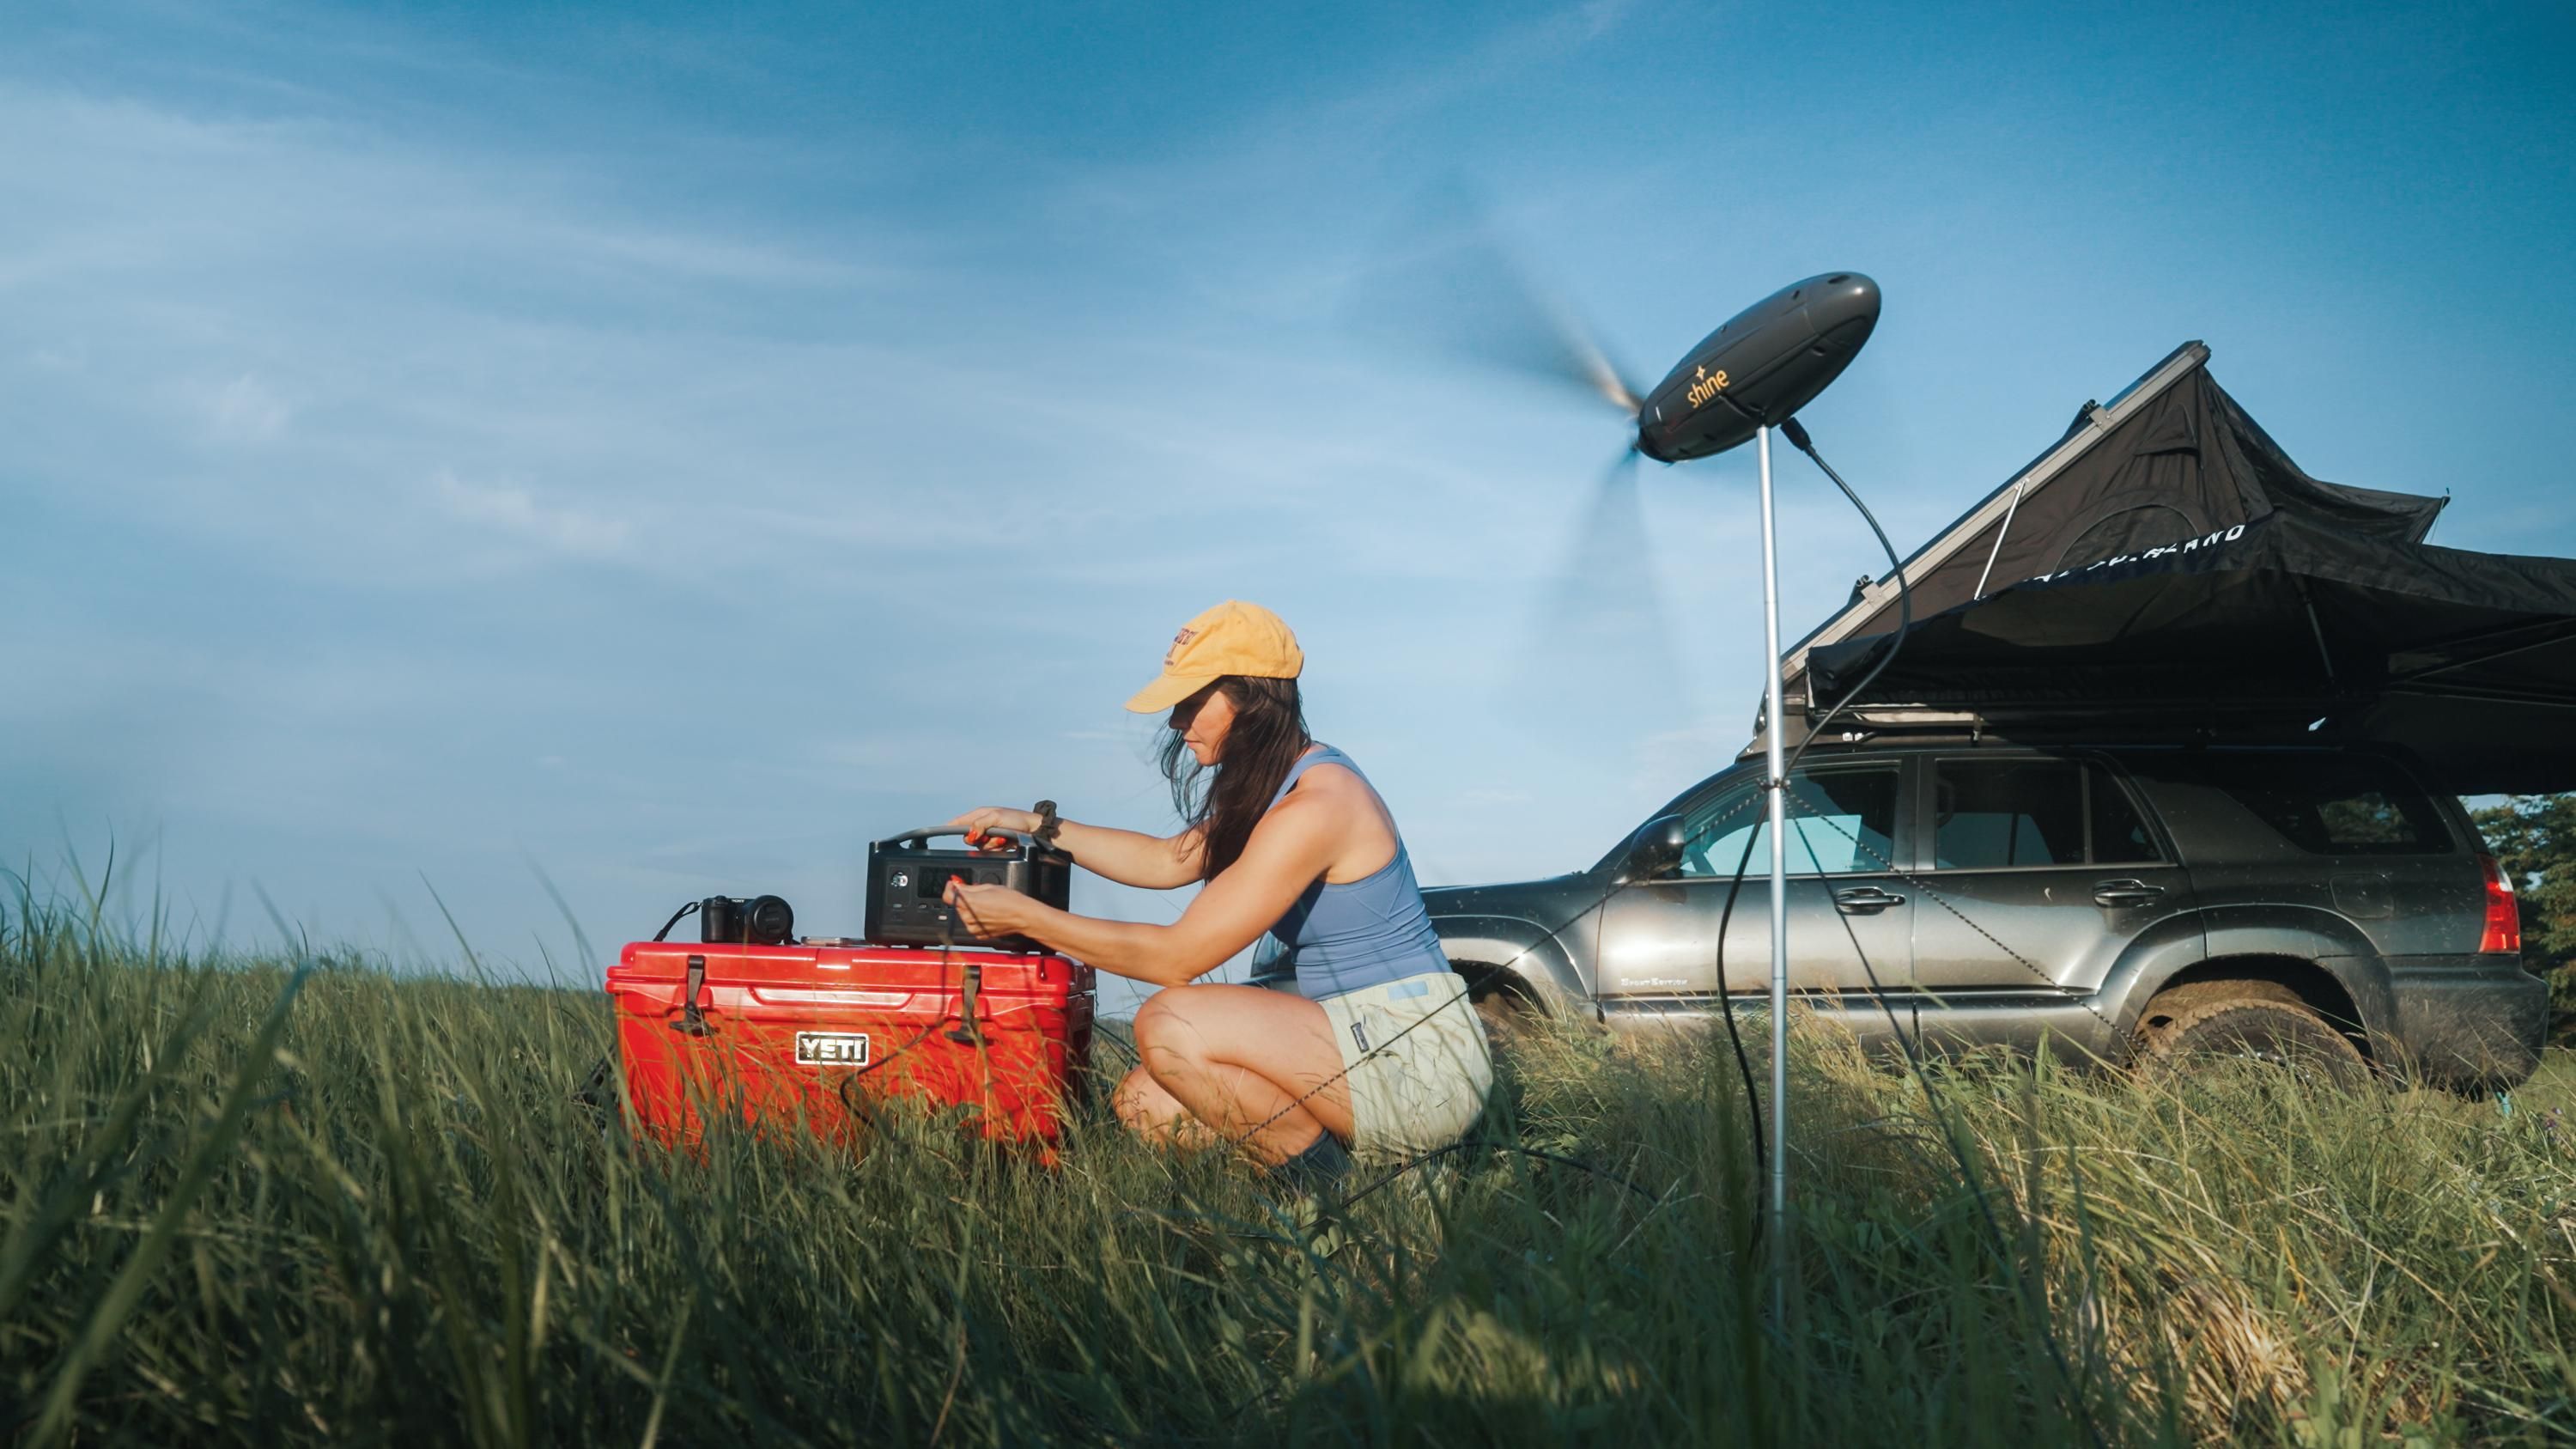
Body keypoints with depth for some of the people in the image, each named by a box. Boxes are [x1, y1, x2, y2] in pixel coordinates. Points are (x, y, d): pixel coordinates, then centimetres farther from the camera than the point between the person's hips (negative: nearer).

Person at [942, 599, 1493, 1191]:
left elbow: (1179, 956, -19)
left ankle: (1320, 1181, -8)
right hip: (1362, 1038, 10)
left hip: (1420, 1061, -10)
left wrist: (1024, 916, -13)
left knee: (1170, 1025, -24)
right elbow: (1165, 861, 25)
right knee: (1144, 1103, 2)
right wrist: (1038, 826, 19)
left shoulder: (1314, 805, -20)